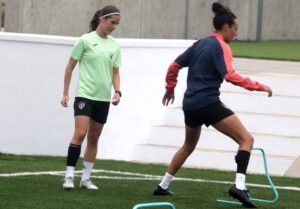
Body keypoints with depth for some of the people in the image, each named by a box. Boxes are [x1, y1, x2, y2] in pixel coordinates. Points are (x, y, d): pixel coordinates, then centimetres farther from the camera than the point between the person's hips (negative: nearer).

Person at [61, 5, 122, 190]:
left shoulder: (114, 45, 8)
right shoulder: (86, 40, -6)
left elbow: (115, 72, 14)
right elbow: (70, 66, -1)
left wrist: (117, 91, -3)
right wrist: (65, 93, -2)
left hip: (103, 98, 5)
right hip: (85, 95, -5)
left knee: (94, 138, 8)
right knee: (80, 133, -17)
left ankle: (86, 178, 16)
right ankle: (69, 176, -13)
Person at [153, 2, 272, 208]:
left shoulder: (200, 44, 14)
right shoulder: (221, 47, -9)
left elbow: (174, 66, 18)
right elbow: (230, 75, -23)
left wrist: (170, 88, 32)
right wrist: (258, 86, -21)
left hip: (190, 104, 8)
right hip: (209, 104, -8)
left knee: (189, 145, 29)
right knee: (246, 139, -8)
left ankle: (163, 186, 32)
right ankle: (239, 186, -24)